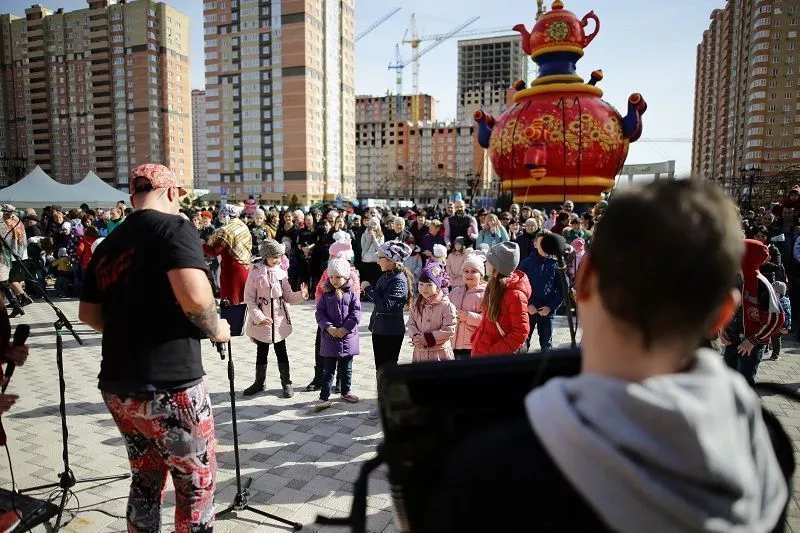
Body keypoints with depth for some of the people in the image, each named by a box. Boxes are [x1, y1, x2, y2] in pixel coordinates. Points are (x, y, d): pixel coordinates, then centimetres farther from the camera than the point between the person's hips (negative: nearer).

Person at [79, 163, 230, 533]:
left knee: (146, 479, 23)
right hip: (168, 386, -8)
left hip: (117, 385, 8)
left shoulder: (108, 244, 12)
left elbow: (88, 314, 18)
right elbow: (194, 296, -26)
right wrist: (215, 329, -9)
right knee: (197, 484, 10)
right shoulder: (173, 226, -11)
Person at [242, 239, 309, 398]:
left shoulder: (281, 272, -2)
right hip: (261, 320, -1)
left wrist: (301, 295, -18)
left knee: (281, 352, 10)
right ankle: (259, 382, 31)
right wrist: (259, 317, -15)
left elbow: (287, 296, 2)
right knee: (261, 352, 15)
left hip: (280, 319, 1)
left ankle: (286, 382, 21)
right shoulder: (255, 272, -10)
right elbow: (249, 298, -8)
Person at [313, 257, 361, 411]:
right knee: (329, 369, 4)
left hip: (348, 336, 0)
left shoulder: (352, 293, -5)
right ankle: (324, 397, 7)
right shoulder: (326, 293, -1)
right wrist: (328, 327, -16)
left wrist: (345, 328, -17)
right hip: (330, 336, 0)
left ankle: (345, 392, 34)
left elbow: (356, 313, -8)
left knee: (346, 368, 16)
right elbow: (320, 312, -2)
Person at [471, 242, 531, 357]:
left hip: (496, 356, -7)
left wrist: (493, 352, -19)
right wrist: (476, 338, 5)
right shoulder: (495, 285, 2)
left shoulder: (515, 294, -21)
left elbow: (521, 332, -20)